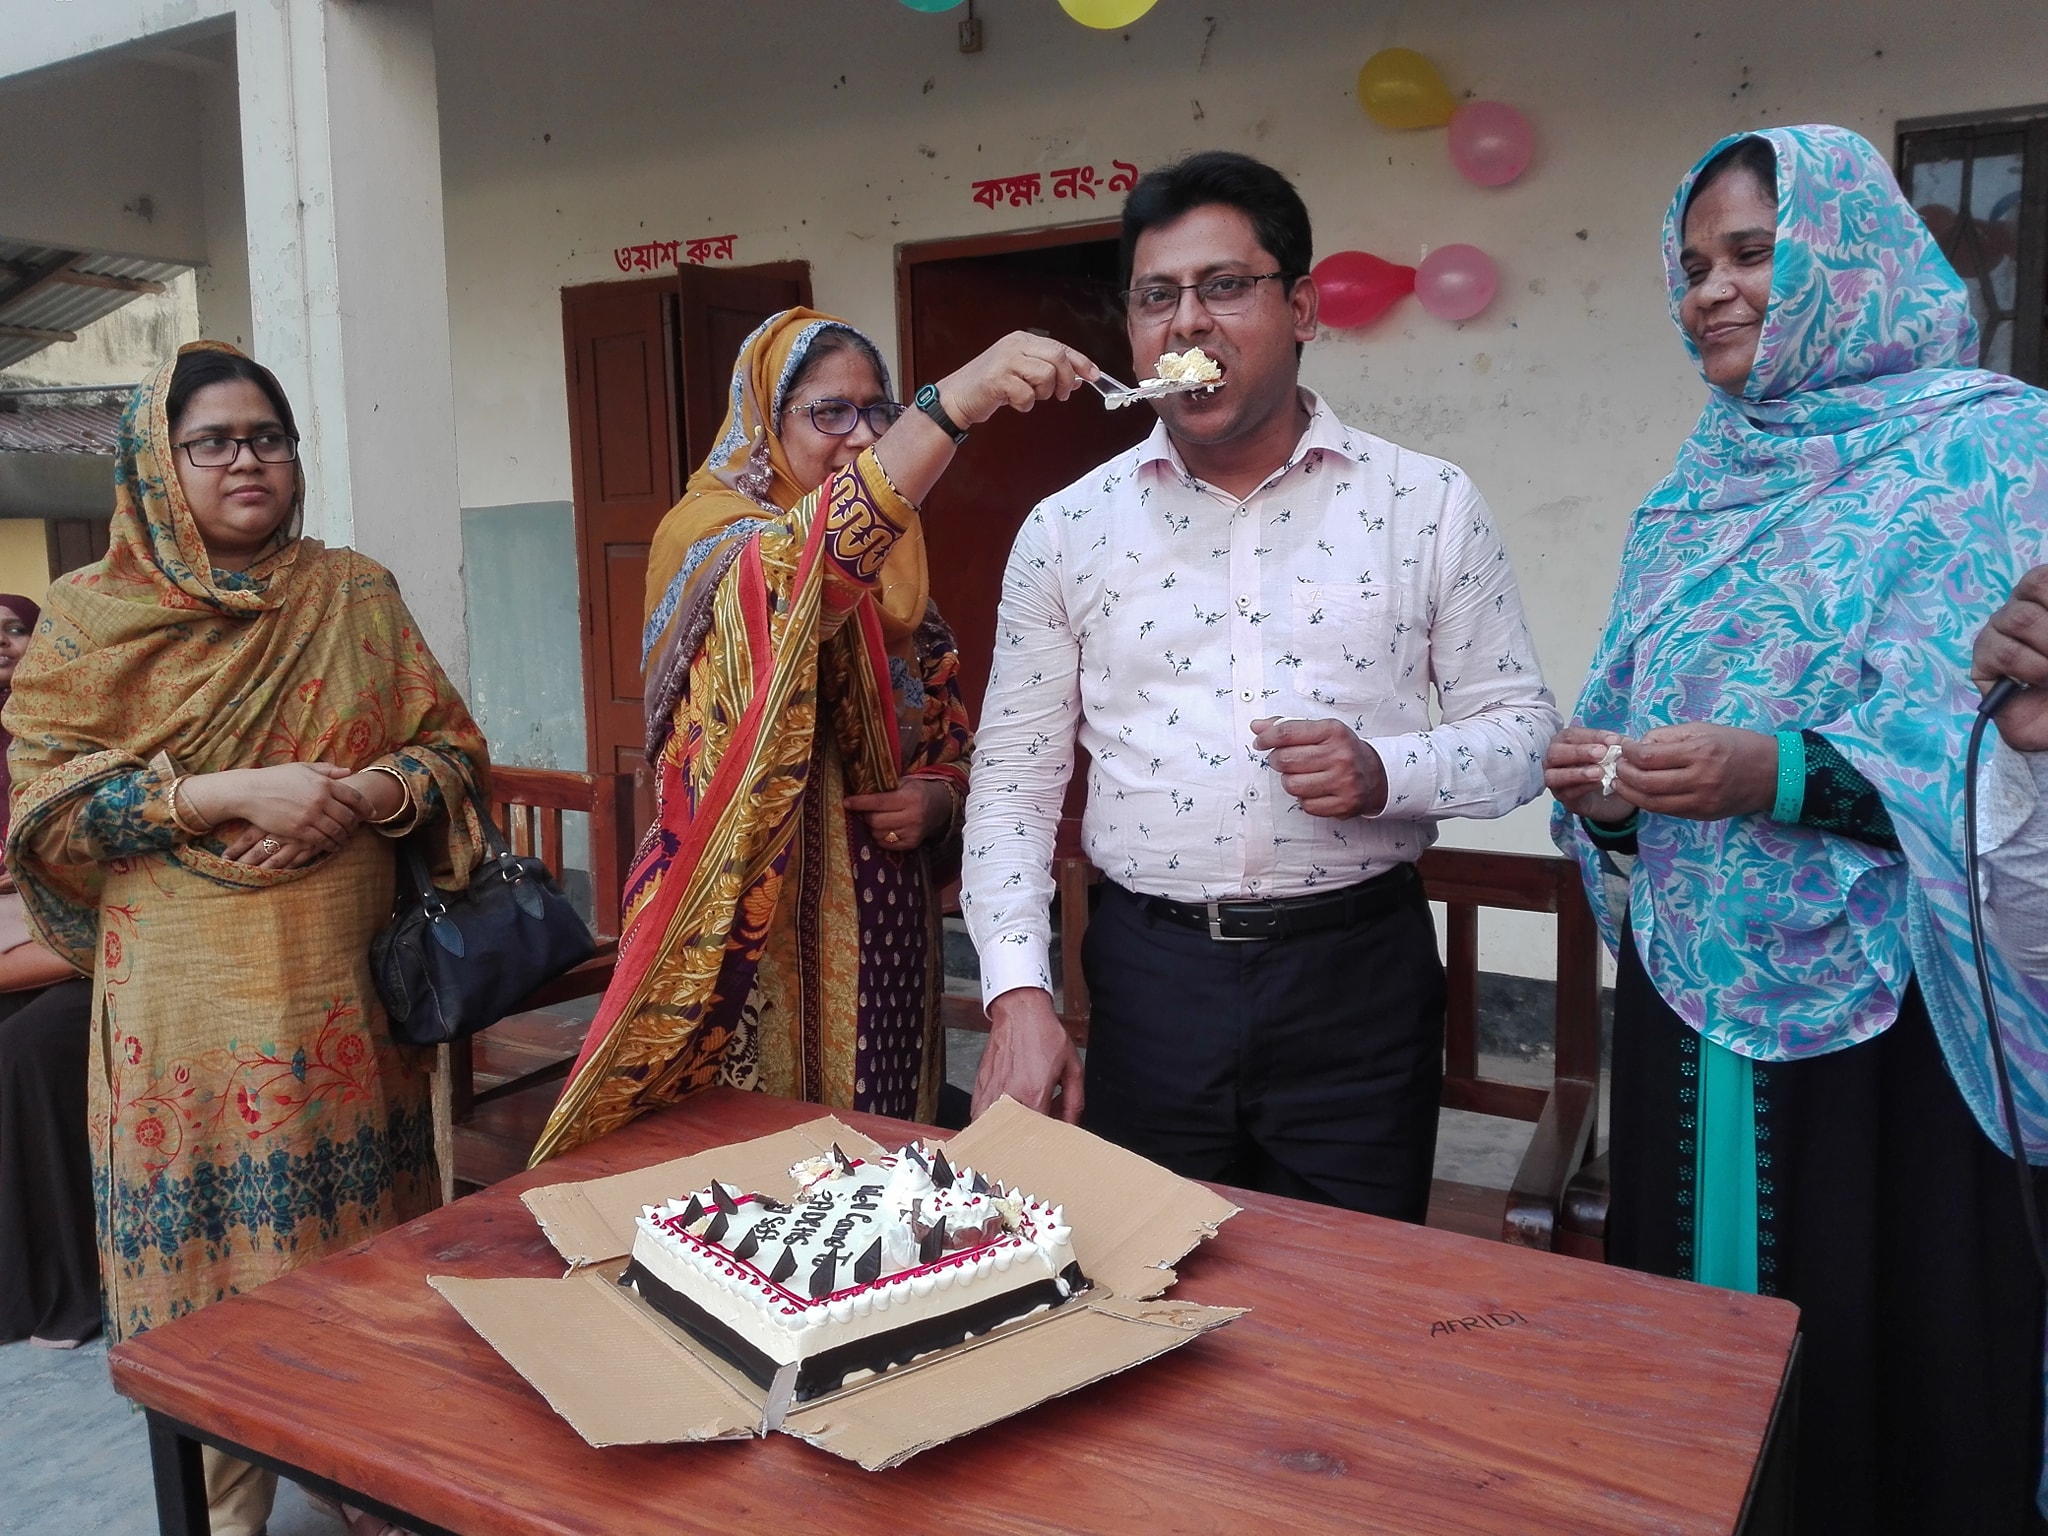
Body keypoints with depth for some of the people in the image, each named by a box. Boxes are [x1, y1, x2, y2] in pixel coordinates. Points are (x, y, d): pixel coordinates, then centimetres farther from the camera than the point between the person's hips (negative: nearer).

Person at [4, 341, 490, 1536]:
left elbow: (455, 753, 9)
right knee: (215, 1257, 4)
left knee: (362, 1251, 7)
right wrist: (231, 792, -16)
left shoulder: (356, 596, 9)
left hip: (343, 982, 2)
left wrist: (363, 792, -11)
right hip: (191, 996, -2)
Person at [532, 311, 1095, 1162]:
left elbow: (951, 739, 18)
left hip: (884, 929, 6)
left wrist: (936, 796, -6)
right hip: (757, 926, -6)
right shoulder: (709, 533, -8)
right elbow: (797, 568, -32)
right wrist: (952, 405, -43)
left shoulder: (895, 571, 11)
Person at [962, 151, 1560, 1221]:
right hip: (1147, 972, 1)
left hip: (1359, 973, 0)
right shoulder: (1067, 530, 3)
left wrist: (1387, 771, -16)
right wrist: (1018, 995, -7)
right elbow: (1015, 780, 4)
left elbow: (1522, 728, 5)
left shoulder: (1427, 506, 1)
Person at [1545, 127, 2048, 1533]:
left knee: (1883, 1360, 4)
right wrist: (1598, 791, -5)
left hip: (1888, 1007, -5)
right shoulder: (1696, 492, 14)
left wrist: (1783, 777, -29)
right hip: (1695, 994, 6)